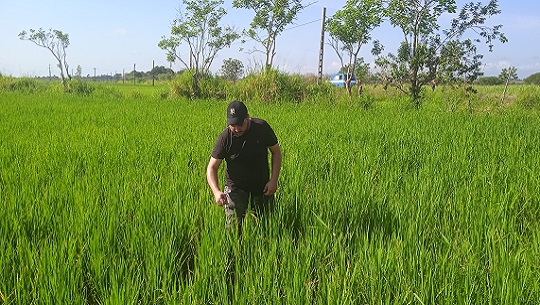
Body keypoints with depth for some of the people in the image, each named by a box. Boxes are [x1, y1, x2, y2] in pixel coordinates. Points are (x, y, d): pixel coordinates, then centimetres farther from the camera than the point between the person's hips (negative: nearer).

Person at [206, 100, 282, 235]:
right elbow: (212, 168, -14)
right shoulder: (224, 138, -18)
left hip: (262, 186, 2)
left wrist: (274, 180, -10)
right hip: (235, 187, -2)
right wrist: (216, 191, -32)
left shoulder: (262, 127, -14)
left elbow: (276, 152, -1)